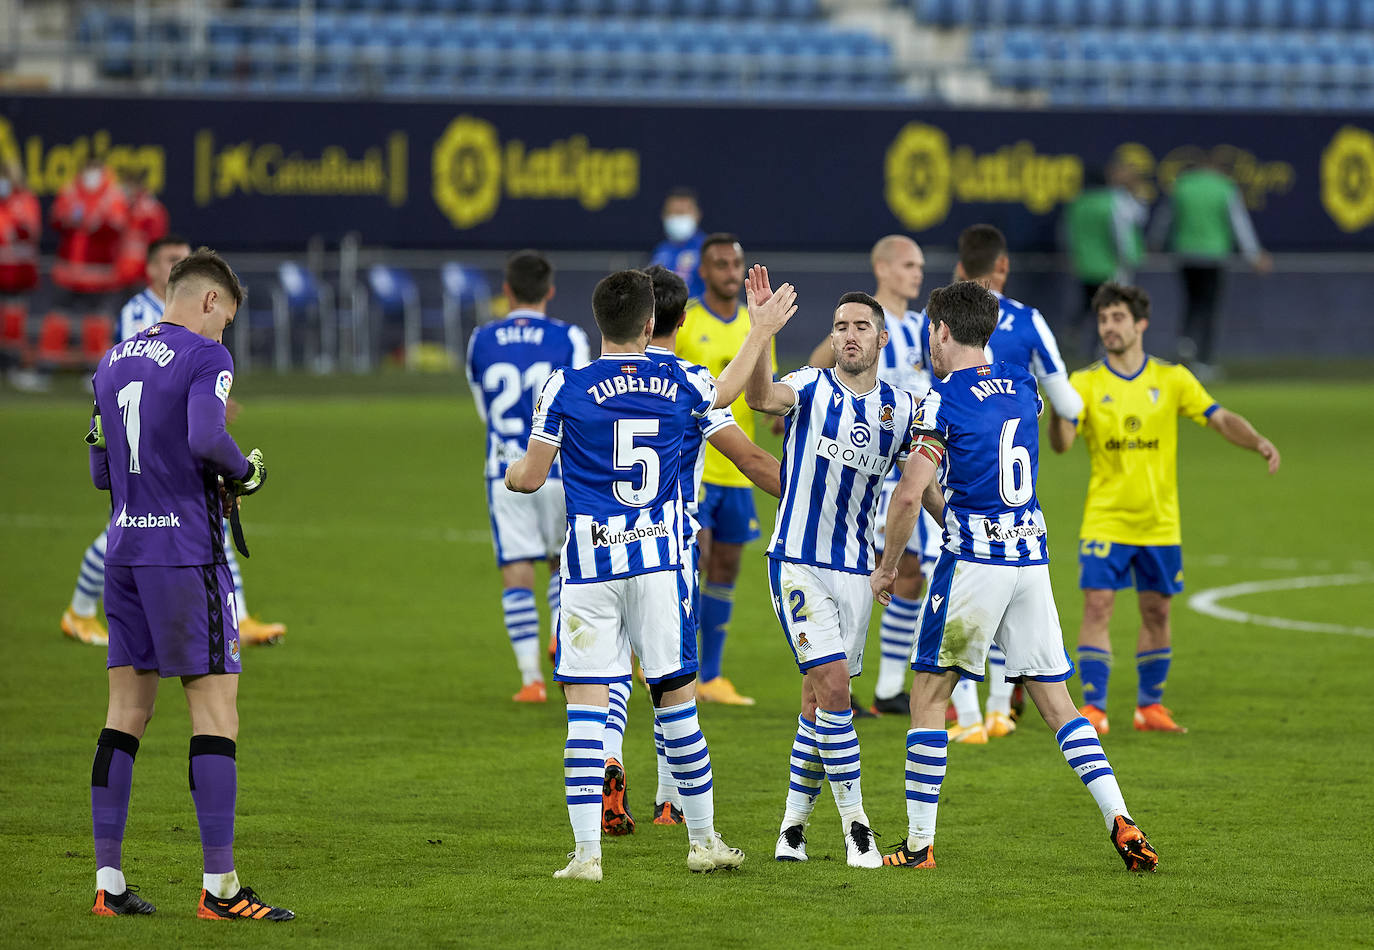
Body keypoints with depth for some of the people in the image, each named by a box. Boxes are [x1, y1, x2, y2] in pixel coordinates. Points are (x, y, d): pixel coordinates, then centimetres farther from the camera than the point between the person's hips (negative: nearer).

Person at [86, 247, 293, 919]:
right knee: (215, 708, -5)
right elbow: (204, 438, -24)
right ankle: (219, 885, -8)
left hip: (124, 548, 7)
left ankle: (108, 880, 9)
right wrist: (243, 473, -5)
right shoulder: (204, 356, -7)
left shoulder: (113, 362, 16)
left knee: (127, 711, 10)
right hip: (186, 552, -7)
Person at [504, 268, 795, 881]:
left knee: (586, 700, -3)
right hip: (659, 558, 2)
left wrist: (510, 472, 24)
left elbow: (530, 478, 0)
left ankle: (587, 852, -9)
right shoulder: (678, 384, 3)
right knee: (676, 695, 11)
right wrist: (761, 331, 43)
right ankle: (703, 840, 19)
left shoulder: (566, 388, -6)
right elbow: (725, 393, 28)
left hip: (590, 563, -2)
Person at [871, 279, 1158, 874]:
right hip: (1032, 557, 6)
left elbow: (910, 495, -15)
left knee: (929, 693, 5)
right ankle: (1121, 822, -6)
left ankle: (919, 843, 4)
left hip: (972, 563, -6)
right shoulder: (1022, 386, 11)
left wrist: (886, 566, -2)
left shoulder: (943, 400, -9)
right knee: (1055, 702, 7)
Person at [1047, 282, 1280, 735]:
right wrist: (1057, 408, -35)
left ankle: (1150, 706, 20)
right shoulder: (1086, 382, -2)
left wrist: (1258, 442, -19)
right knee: (1097, 608, -10)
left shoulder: (1171, 379, 3)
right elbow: (1061, 442, -14)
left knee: (1157, 613, 8)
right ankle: (1093, 708, -6)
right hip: (1105, 522, -2)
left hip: (1160, 523, 2)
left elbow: (1221, 419, -1)